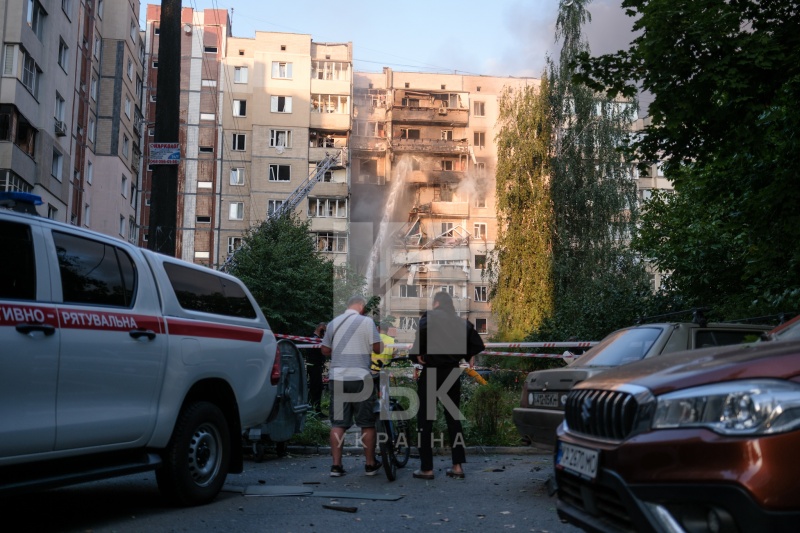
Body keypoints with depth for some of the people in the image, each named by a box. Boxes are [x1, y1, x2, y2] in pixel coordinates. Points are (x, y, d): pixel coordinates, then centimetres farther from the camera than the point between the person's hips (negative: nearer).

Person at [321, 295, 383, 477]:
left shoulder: (333, 323, 10)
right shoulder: (366, 321, -4)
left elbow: (325, 350, 14)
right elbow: (378, 348, -4)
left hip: (337, 378, 4)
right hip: (360, 378, -4)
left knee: (338, 423, 6)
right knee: (367, 424, 7)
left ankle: (336, 465, 5)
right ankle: (371, 465, 13)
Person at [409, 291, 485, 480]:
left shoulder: (430, 317, -4)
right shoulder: (461, 322, 10)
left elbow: (421, 336, -22)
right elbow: (478, 345, 6)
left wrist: (415, 355, -8)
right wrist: (460, 355, 14)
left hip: (432, 372, -5)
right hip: (453, 373, 5)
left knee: (425, 420, 3)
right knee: (453, 418, 13)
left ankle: (426, 468, 3)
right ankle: (457, 466, 12)